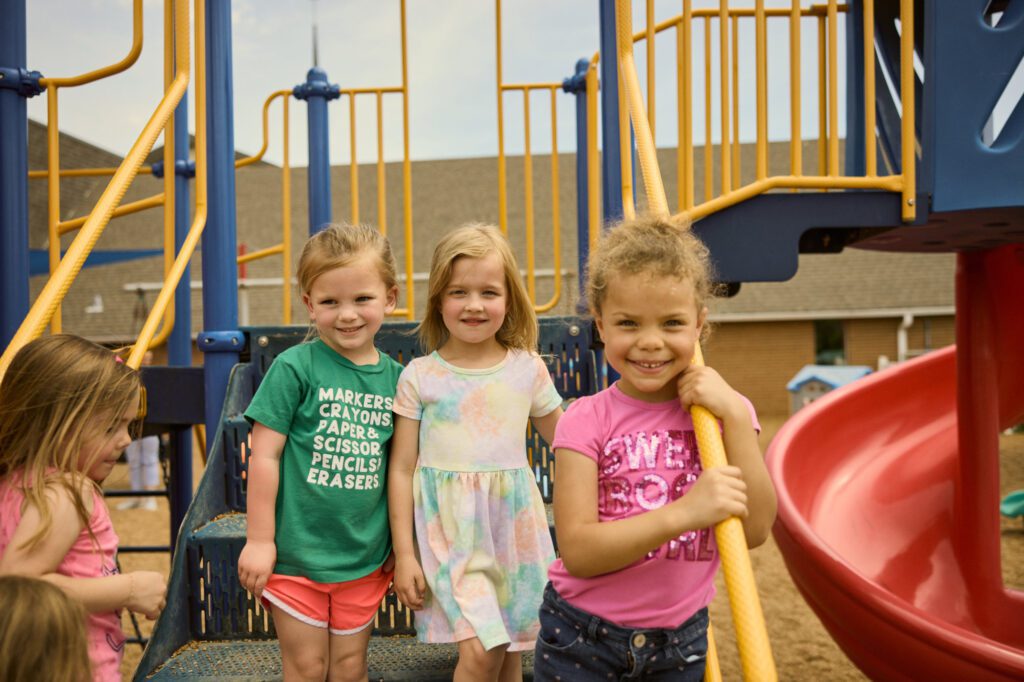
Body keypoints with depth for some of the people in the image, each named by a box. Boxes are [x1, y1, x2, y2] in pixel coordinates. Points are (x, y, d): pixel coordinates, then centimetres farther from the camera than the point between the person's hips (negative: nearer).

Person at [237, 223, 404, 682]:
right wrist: (259, 540, -8)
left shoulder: (395, 378, 0)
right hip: (297, 553, -3)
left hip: (365, 558, 3)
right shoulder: (295, 368, -12)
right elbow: (265, 456, -9)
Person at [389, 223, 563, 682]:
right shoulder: (420, 376, -3)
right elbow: (401, 469, 0)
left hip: (514, 531, 3)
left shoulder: (528, 369, 2)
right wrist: (403, 554, -1)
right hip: (451, 533, -2)